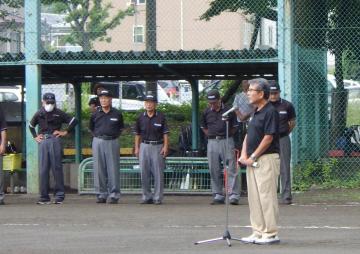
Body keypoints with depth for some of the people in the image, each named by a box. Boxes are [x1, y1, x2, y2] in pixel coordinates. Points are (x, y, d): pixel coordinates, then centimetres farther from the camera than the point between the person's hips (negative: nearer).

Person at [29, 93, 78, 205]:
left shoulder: (59, 113, 3)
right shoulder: (39, 114, 13)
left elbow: (74, 121, 5)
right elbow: (31, 126, 29)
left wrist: (66, 132, 2)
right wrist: (35, 137, 18)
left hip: (55, 140, -3)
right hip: (43, 141, 3)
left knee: (57, 167, -4)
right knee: (43, 169, 1)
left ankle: (59, 195, 0)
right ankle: (44, 196, 4)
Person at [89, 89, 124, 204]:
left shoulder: (117, 114, 3)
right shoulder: (95, 114, 5)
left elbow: (121, 127, 16)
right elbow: (91, 128, 19)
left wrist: (115, 135, 7)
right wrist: (97, 136, 10)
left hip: (112, 142, -1)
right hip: (98, 142, 1)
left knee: (113, 168, -3)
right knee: (99, 169, 2)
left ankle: (114, 195, 1)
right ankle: (101, 194, 8)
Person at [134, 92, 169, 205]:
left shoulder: (161, 117, 0)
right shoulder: (141, 117, 7)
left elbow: (165, 133, 0)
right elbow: (137, 134, 12)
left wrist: (165, 147, -8)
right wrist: (137, 148, 6)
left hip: (157, 146, -3)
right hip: (144, 146, 3)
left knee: (158, 173, -3)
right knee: (144, 173, 3)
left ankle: (158, 197, 1)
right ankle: (147, 197, 10)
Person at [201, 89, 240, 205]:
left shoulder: (229, 111, -1)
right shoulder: (206, 112, 7)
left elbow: (235, 126, 8)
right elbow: (203, 126, 20)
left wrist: (227, 135, 1)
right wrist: (210, 135, 8)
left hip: (226, 141, -3)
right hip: (212, 142, 3)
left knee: (231, 169, -7)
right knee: (214, 171, 5)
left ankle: (234, 195, -9)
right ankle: (218, 195, 12)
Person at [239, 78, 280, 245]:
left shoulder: (270, 112, -13)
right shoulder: (256, 112, 17)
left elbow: (268, 137, -17)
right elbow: (248, 135, 19)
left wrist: (253, 157, -14)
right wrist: (244, 154, 4)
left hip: (266, 159, -10)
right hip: (252, 161, 10)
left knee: (267, 196, -8)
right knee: (254, 197, 10)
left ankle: (271, 234, -5)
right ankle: (258, 232, 16)